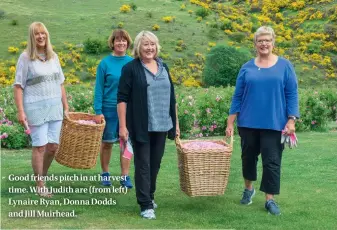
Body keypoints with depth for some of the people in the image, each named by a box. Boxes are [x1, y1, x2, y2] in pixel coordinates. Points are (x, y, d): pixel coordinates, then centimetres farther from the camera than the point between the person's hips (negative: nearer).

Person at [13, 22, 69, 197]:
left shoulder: (53, 57, 10)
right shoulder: (25, 57, -4)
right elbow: (18, 86, -5)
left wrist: (66, 107, 12)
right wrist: (20, 111, -12)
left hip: (55, 107, 5)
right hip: (36, 108, -5)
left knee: (53, 146, 6)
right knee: (40, 146, -1)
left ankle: (42, 176, 26)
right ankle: (40, 185, 10)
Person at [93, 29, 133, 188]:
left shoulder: (132, 63, 2)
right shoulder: (105, 63, -5)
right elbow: (99, 89, -4)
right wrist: (98, 112, -9)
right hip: (109, 109, -2)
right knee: (107, 142, 10)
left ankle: (125, 177, 13)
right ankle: (105, 174, 25)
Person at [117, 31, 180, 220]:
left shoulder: (163, 67, 11)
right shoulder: (131, 68, -5)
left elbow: (171, 96, 15)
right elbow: (122, 99, -7)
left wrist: (176, 122, 13)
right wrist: (123, 126, -12)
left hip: (161, 125, 5)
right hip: (141, 126, -5)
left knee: (155, 163, 13)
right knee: (143, 165, -1)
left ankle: (150, 196, 28)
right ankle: (146, 205, 2)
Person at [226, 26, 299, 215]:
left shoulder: (284, 65, 0)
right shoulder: (247, 68, 4)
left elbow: (292, 94, -1)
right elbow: (238, 96, 6)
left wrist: (291, 120, -9)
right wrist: (230, 122, 2)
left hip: (274, 123, -2)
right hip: (248, 123, 2)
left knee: (272, 161, 0)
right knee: (248, 157, 15)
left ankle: (270, 199, 10)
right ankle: (249, 189, 37)